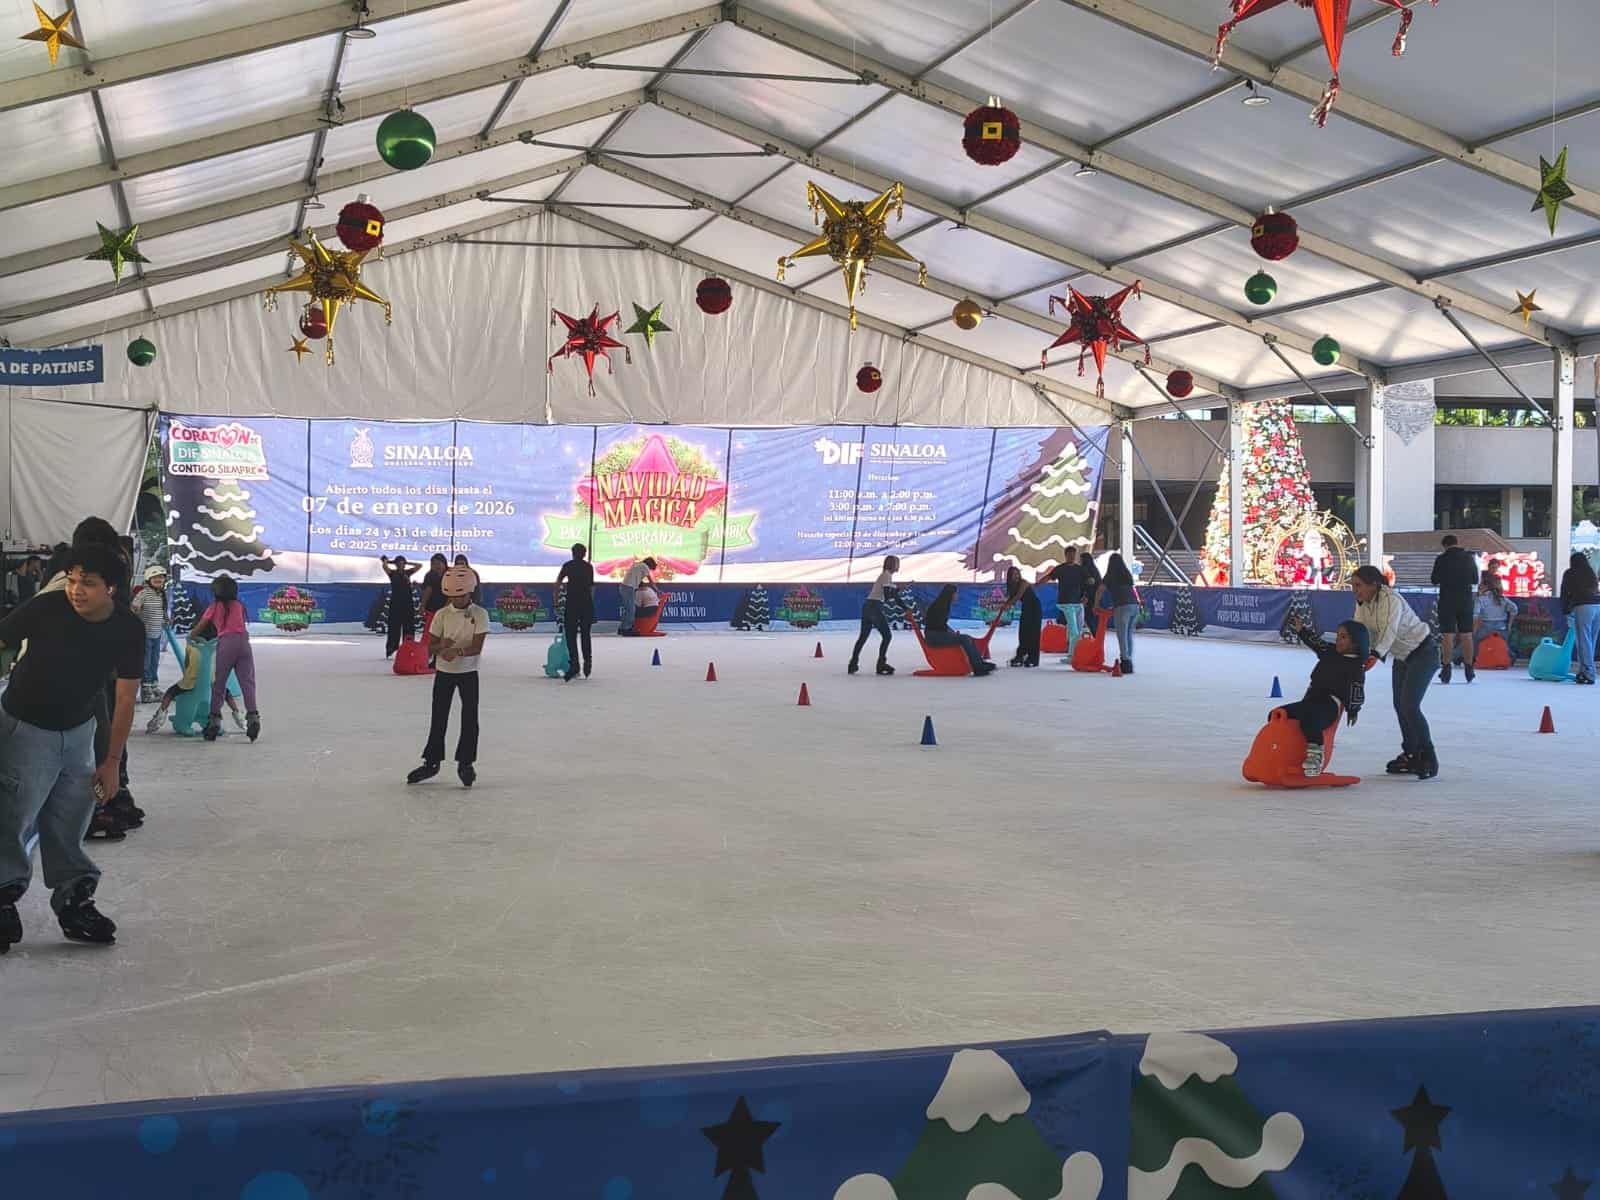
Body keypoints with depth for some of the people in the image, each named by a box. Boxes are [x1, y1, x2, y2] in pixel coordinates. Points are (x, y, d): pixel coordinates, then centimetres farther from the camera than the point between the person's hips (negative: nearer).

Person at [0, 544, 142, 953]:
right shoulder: (45, 608, -25)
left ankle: (74, 902, 27)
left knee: (69, 825, 13)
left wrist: (112, 761, -3)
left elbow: (125, 699, -6)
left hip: (78, 731, 3)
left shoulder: (128, 630, -15)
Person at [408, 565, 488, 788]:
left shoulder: (479, 615, -10)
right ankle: (431, 761, 18)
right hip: (444, 672, 2)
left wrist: (457, 651, -35)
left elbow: (477, 647, -18)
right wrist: (442, 646, -26)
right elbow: (431, 646, -3)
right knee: (438, 718, 6)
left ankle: (466, 763, 12)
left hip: (468, 672, -2)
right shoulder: (442, 615, -4)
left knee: (470, 719, -1)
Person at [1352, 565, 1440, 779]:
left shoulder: (1390, 600, -29)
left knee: (1409, 705, -17)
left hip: (1423, 652, -9)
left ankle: (1428, 759, -8)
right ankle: (1411, 755, 22)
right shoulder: (1362, 603, -4)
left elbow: (1389, 631, -43)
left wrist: (1376, 653, -58)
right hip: (1402, 656, 9)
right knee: (1399, 705, 9)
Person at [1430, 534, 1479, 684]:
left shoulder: (1441, 559, -8)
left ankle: (1446, 668, -7)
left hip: (1447, 600, -3)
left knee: (1447, 635, -2)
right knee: (1466, 634, 9)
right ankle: (1469, 668, 11)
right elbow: (1475, 580, 11)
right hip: (1466, 600, 3)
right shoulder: (1469, 558, 1)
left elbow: (1435, 580, -1)